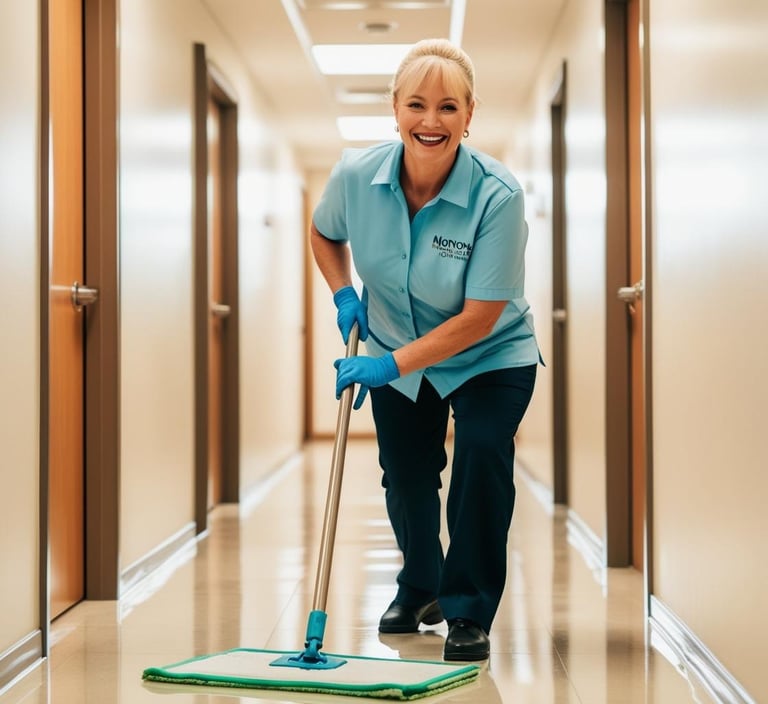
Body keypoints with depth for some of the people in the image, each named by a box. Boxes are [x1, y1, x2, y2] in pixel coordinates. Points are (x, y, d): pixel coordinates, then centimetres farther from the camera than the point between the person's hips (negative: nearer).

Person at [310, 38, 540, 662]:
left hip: (490, 358, -4)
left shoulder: (498, 196, -31)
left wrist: (390, 364, -28)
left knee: (483, 454, -23)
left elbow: (480, 316, -28)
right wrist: (344, 295, -10)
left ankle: (469, 612, -6)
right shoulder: (356, 175, -20)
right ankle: (420, 588, 40)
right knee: (405, 475, 12)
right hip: (395, 354, 4)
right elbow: (324, 233, 6)